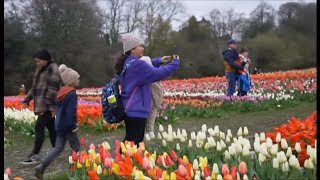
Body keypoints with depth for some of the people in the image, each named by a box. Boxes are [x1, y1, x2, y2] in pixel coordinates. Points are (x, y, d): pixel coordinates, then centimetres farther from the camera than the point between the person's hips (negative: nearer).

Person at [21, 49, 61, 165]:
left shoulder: (53, 69, -9)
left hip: (47, 105, -8)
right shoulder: (41, 70, 19)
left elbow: (52, 89, -16)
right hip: (42, 104, 9)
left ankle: (35, 155, -10)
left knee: (39, 127, -11)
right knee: (51, 128, 11)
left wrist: (47, 104, -20)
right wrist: (27, 100, 15)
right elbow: (35, 87, 22)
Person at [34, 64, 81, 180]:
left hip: (60, 124, 9)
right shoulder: (71, 93, -18)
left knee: (58, 147, 11)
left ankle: (42, 167, 4)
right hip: (68, 126, -9)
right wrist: (73, 126, -19)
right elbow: (71, 112, -24)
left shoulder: (62, 91, 11)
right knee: (76, 147, 5)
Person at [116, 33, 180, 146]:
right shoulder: (136, 64, -18)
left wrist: (159, 61, 14)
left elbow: (145, 68, 27)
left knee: (130, 141, 16)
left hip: (130, 109, 10)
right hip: (136, 111, -10)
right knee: (134, 143, -7)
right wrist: (175, 64, -4)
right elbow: (158, 74, -16)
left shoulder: (127, 63, 12)